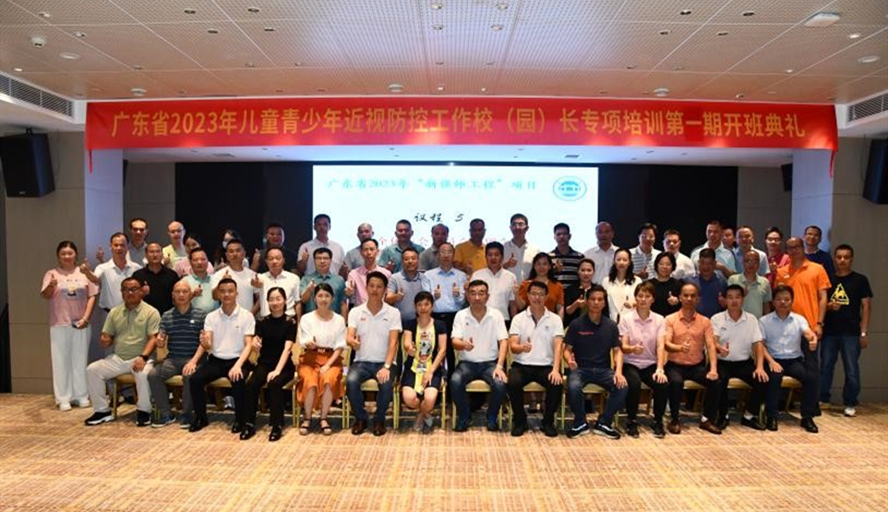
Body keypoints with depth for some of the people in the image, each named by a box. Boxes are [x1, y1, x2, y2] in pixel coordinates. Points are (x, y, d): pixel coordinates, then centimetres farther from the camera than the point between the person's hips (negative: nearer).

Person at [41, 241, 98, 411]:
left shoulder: (84, 273, 6)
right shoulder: (52, 274, 1)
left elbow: (92, 296, 4)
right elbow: (45, 296, -14)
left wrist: (85, 317, -6)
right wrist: (51, 285, -36)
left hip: (80, 324, 2)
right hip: (60, 325, -1)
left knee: (80, 360, 8)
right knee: (61, 361, 2)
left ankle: (81, 395, 17)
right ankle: (63, 398, 8)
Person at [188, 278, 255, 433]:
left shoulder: (247, 316, -3)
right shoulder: (211, 317, 7)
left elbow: (248, 345, -9)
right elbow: (208, 346, -2)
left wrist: (238, 365, -26)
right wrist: (204, 343, -28)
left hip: (238, 360, -3)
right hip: (216, 360, 4)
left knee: (238, 380, -33)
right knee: (195, 379, -22)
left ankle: (240, 419, -10)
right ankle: (200, 417, 1)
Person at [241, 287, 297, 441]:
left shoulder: (290, 322, -3)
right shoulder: (263, 321, 7)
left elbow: (287, 348, -12)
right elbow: (256, 345, 1)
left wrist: (277, 370, -24)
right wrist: (255, 344, -25)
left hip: (284, 365, -3)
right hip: (264, 363, 3)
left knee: (274, 384, -32)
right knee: (251, 384, -26)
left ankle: (277, 425, -21)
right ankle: (249, 424, -15)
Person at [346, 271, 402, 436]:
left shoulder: (393, 313, 0)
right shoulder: (355, 311, 5)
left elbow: (393, 342, -9)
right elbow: (348, 337, -6)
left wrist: (386, 366, -23)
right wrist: (352, 341, -33)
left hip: (384, 362, -1)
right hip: (361, 362, 1)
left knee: (386, 384, -31)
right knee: (351, 381, -29)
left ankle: (379, 419, -4)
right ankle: (361, 418, -4)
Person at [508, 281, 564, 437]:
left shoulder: (555, 319, 5)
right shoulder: (518, 318, 4)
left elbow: (558, 346, -6)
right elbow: (512, 346, -6)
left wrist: (556, 369, -22)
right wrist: (522, 347, -31)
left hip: (546, 365, 1)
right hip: (522, 365, 0)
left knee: (556, 384, -29)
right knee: (513, 383, -31)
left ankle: (548, 422, -2)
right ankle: (520, 421, -5)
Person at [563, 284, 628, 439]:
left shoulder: (611, 325, 6)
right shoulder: (576, 324, -1)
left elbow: (617, 351, 6)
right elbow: (567, 349, 1)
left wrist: (618, 371, -12)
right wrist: (569, 360, -23)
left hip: (603, 369, 3)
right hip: (580, 368, -2)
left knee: (623, 386, -25)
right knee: (573, 387, -34)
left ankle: (603, 424, -3)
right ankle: (580, 424, -6)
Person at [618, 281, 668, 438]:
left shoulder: (659, 320, 2)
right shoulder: (626, 319, -4)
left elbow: (660, 346, -8)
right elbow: (623, 347, -10)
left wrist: (660, 369, -23)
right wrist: (633, 348, -34)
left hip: (650, 364, 2)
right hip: (630, 363, -2)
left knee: (663, 384, -27)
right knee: (634, 384, -32)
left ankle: (657, 422, -2)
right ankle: (631, 421, -8)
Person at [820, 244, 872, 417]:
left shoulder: (860, 280, 3)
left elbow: (866, 306, 1)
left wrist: (863, 333, -5)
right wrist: (829, 306, -9)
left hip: (851, 332, -2)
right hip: (829, 332, 2)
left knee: (852, 369, 0)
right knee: (825, 367, 7)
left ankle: (850, 404, 10)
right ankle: (821, 400, 16)